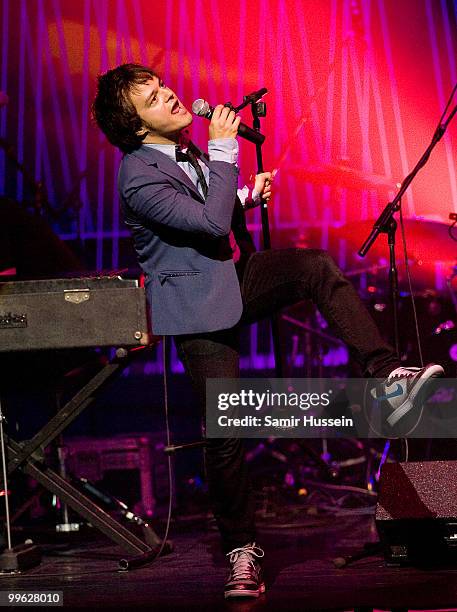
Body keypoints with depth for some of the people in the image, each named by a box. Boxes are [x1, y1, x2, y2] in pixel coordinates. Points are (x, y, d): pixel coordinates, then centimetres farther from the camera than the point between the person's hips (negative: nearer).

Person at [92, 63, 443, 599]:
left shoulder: (185, 148, 6)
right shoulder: (138, 176, -20)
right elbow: (211, 223, -29)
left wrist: (248, 195, 8)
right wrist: (224, 149, -24)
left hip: (236, 278, 7)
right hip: (200, 306, -7)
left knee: (317, 266, -22)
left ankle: (386, 375, -28)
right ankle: (241, 548, 11)